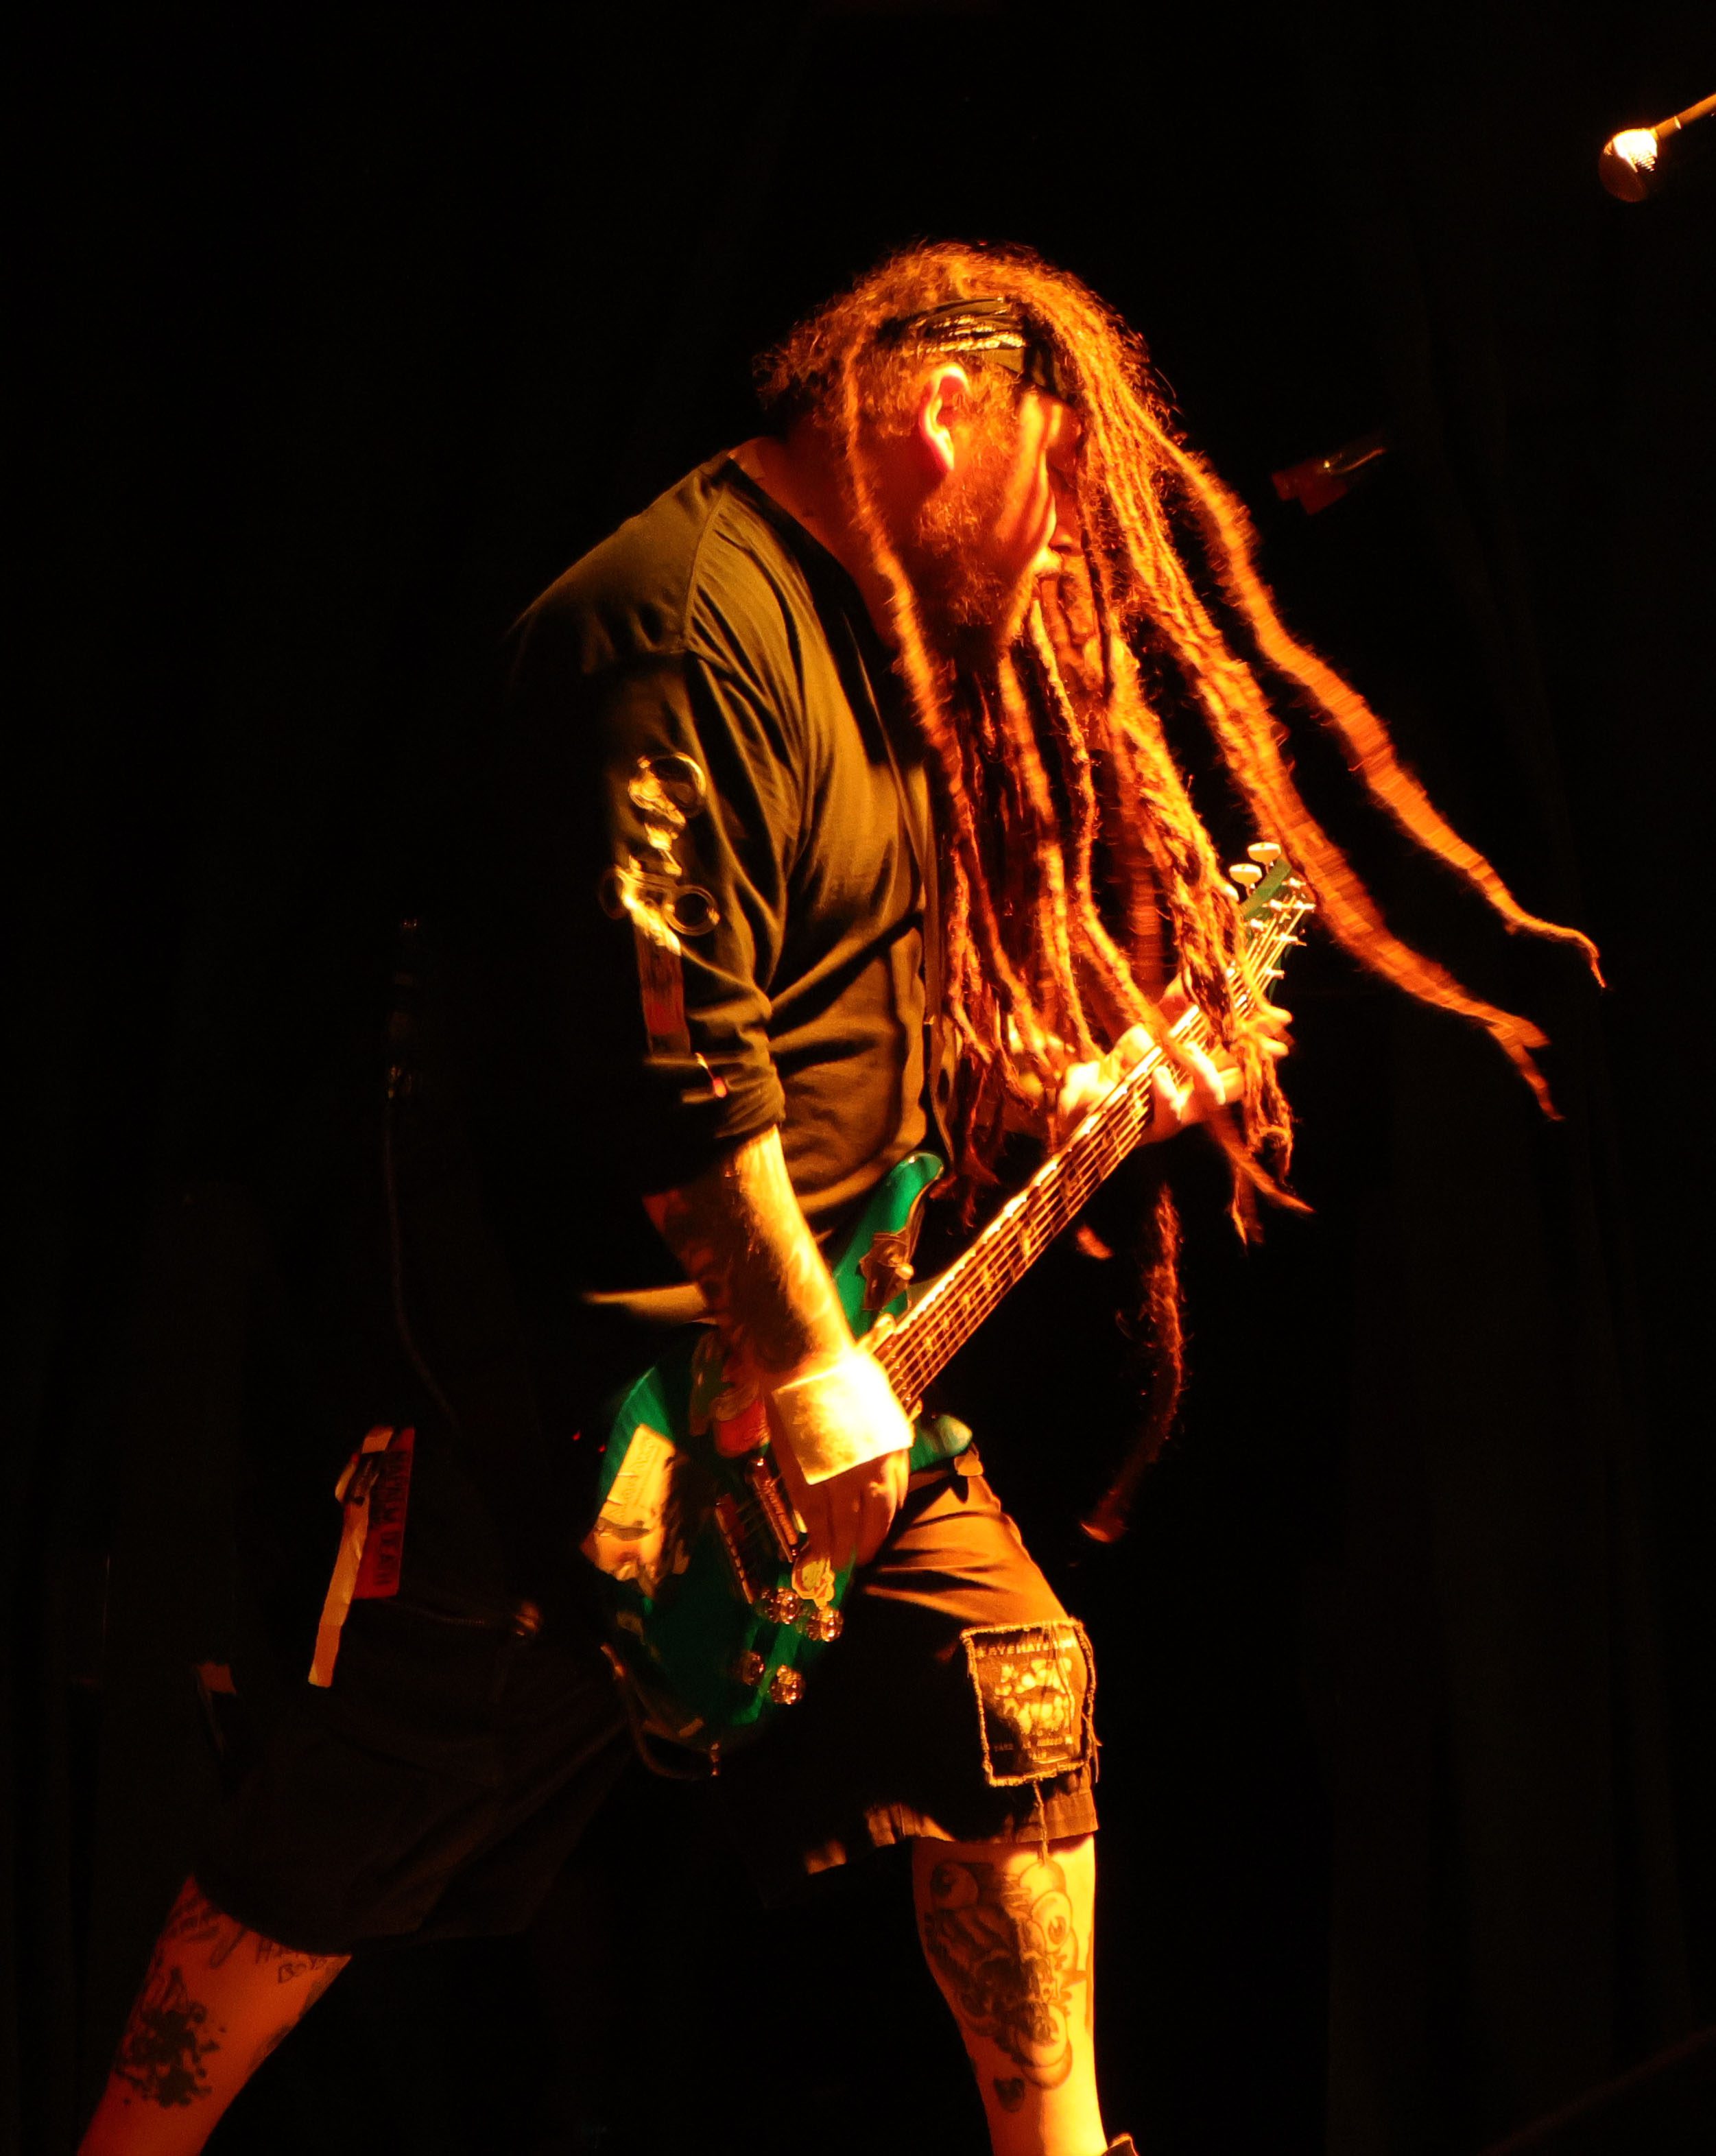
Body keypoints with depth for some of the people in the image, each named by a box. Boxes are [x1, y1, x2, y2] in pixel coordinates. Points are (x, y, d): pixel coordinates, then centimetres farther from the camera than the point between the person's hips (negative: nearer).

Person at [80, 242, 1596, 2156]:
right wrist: (814, 1383, -24)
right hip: (578, 1369, -9)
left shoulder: (867, 637, 15)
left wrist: (1093, 1092, 10)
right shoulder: (691, 617, -18)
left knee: (1013, 1679, 5)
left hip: (816, 1326, 10)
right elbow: (669, 1056, -26)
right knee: (345, 1847, -1)